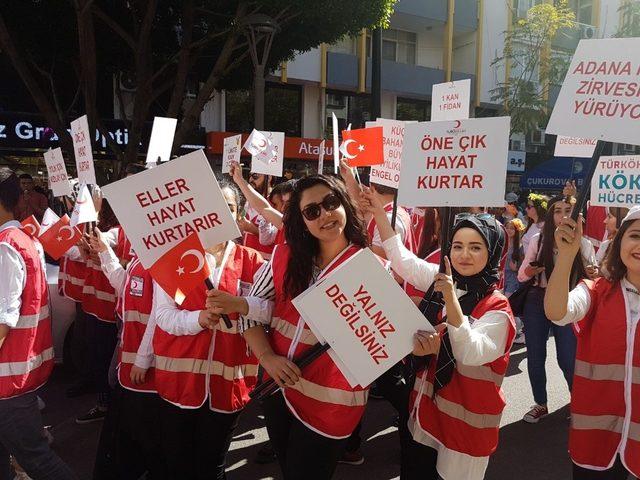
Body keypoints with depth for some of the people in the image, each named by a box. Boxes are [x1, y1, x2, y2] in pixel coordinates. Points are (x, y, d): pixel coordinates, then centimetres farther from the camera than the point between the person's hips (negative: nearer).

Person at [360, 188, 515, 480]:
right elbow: (401, 257, 5)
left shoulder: (496, 307, -17)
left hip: (463, 420, -5)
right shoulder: (441, 280, -1)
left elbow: (470, 354, -29)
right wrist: (378, 212, -1)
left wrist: (451, 299, -37)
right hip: (425, 409, 6)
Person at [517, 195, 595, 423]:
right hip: (536, 302, 2)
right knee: (535, 357, 9)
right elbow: (521, 275, 4)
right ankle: (540, 404, 29)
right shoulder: (538, 240, 0)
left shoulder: (584, 244, -1)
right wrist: (532, 270, -17)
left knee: (567, 359, -1)